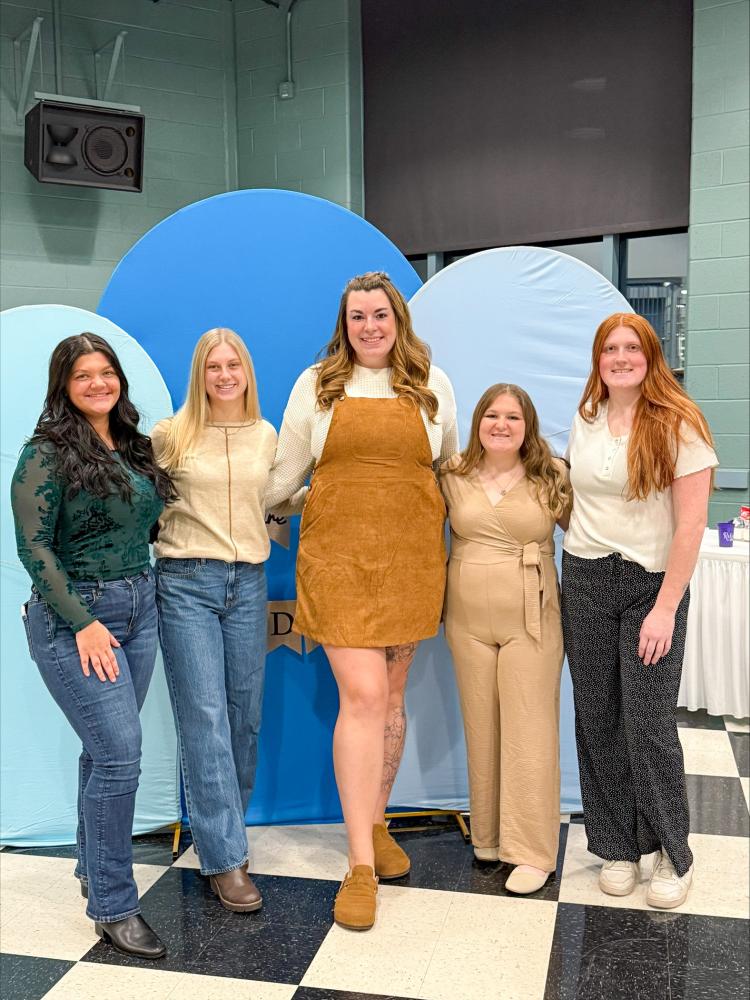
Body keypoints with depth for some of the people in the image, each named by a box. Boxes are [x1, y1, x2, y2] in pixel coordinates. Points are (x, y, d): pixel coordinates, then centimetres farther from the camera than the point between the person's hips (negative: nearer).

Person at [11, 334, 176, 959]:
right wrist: (82, 624, -17)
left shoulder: (132, 446, 11)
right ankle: (113, 905, 4)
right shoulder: (48, 454, -9)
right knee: (120, 752, -10)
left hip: (138, 606, 6)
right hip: (75, 616, -6)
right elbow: (34, 548, -13)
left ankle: (94, 869, 33)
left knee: (106, 749, 14)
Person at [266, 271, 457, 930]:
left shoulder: (432, 385, 10)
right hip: (338, 554, -2)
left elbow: (450, 469, 18)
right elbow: (285, 474, 9)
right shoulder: (316, 385, 7)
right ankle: (361, 864, 0)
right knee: (362, 695, -10)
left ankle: (376, 824, 30)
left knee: (391, 694, 10)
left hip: (412, 556, 2)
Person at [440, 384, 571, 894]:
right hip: (468, 618, 3)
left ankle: (532, 851, 10)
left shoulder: (553, 477, -3)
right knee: (481, 729, 12)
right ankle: (488, 835, 27)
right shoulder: (452, 476, 3)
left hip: (531, 620, -2)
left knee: (529, 732, 0)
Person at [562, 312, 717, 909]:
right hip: (585, 580, 5)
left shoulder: (678, 424, -8)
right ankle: (619, 848, 24)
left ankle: (674, 857, 18)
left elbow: (691, 523, -12)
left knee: (649, 725, -3)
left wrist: (665, 609, -16)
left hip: (651, 583, -4)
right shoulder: (585, 421, 8)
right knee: (597, 721, 8)